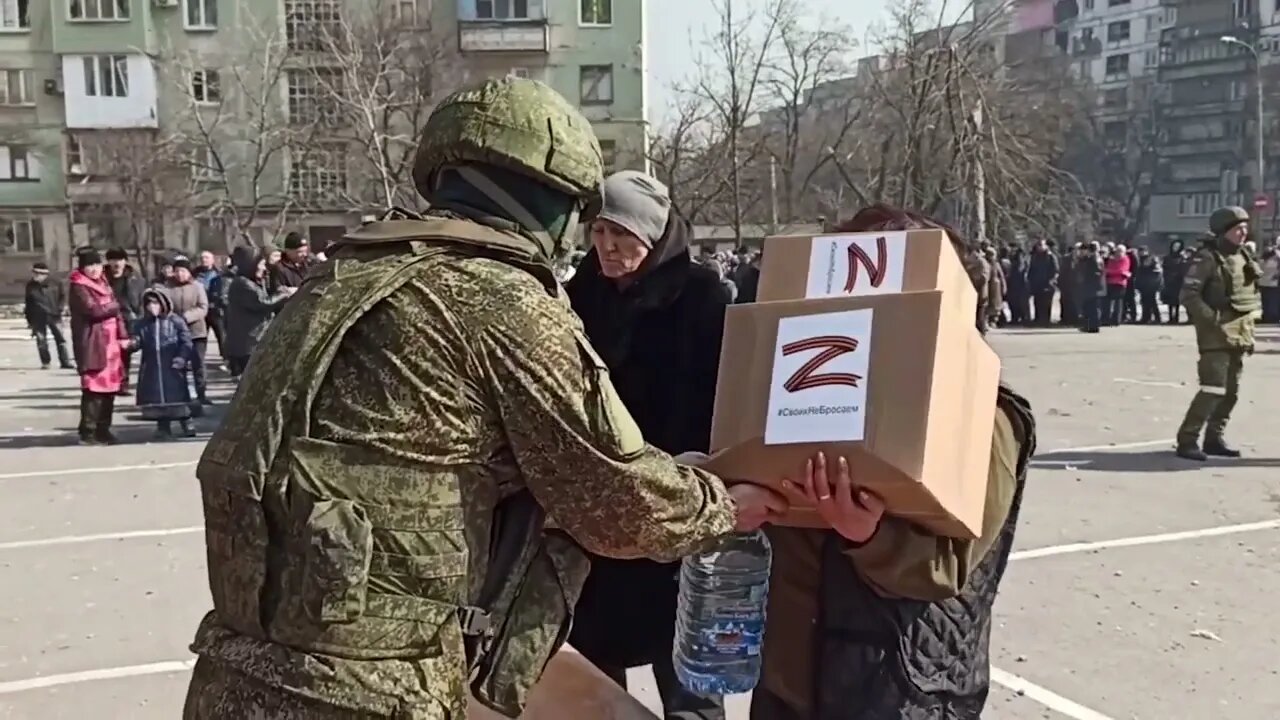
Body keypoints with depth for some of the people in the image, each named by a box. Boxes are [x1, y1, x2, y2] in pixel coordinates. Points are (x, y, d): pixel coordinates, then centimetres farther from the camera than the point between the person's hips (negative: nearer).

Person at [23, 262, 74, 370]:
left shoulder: (55, 284, -1)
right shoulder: (30, 286, 4)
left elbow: (62, 296, 11)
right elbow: (27, 303, 11)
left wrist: (60, 308, -5)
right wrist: (29, 320, 10)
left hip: (54, 316, -1)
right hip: (38, 317, 1)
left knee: (60, 338, -1)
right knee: (41, 340, 3)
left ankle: (65, 362, 3)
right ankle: (45, 362, 12)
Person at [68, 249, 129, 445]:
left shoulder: (104, 284, 17)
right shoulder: (78, 287, -6)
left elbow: (116, 311, 15)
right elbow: (94, 310, -18)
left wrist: (123, 336, 5)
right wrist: (113, 306, 0)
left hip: (111, 342, 7)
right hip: (92, 344, -7)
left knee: (110, 387, 8)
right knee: (94, 388, -8)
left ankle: (103, 430, 18)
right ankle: (88, 432, -2)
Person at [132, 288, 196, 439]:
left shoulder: (176, 321, -3)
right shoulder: (141, 324, 7)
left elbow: (186, 342, -4)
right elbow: (137, 342, 2)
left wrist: (183, 357, -16)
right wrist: (132, 343, -20)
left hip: (172, 368, -3)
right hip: (151, 370, 3)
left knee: (177, 396, 2)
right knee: (156, 398, 5)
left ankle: (186, 424, 16)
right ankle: (163, 427, 16)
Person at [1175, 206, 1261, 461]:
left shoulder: (1245, 257, 13)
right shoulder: (1207, 257, -11)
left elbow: (1254, 291, 23)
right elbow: (1188, 295, -18)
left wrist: (1251, 320, 15)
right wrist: (1212, 319, -21)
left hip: (1240, 334, 8)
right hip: (1216, 333, -8)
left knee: (1231, 391, 10)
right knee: (1213, 389, -14)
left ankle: (1214, 438, 20)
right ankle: (1187, 440, -8)